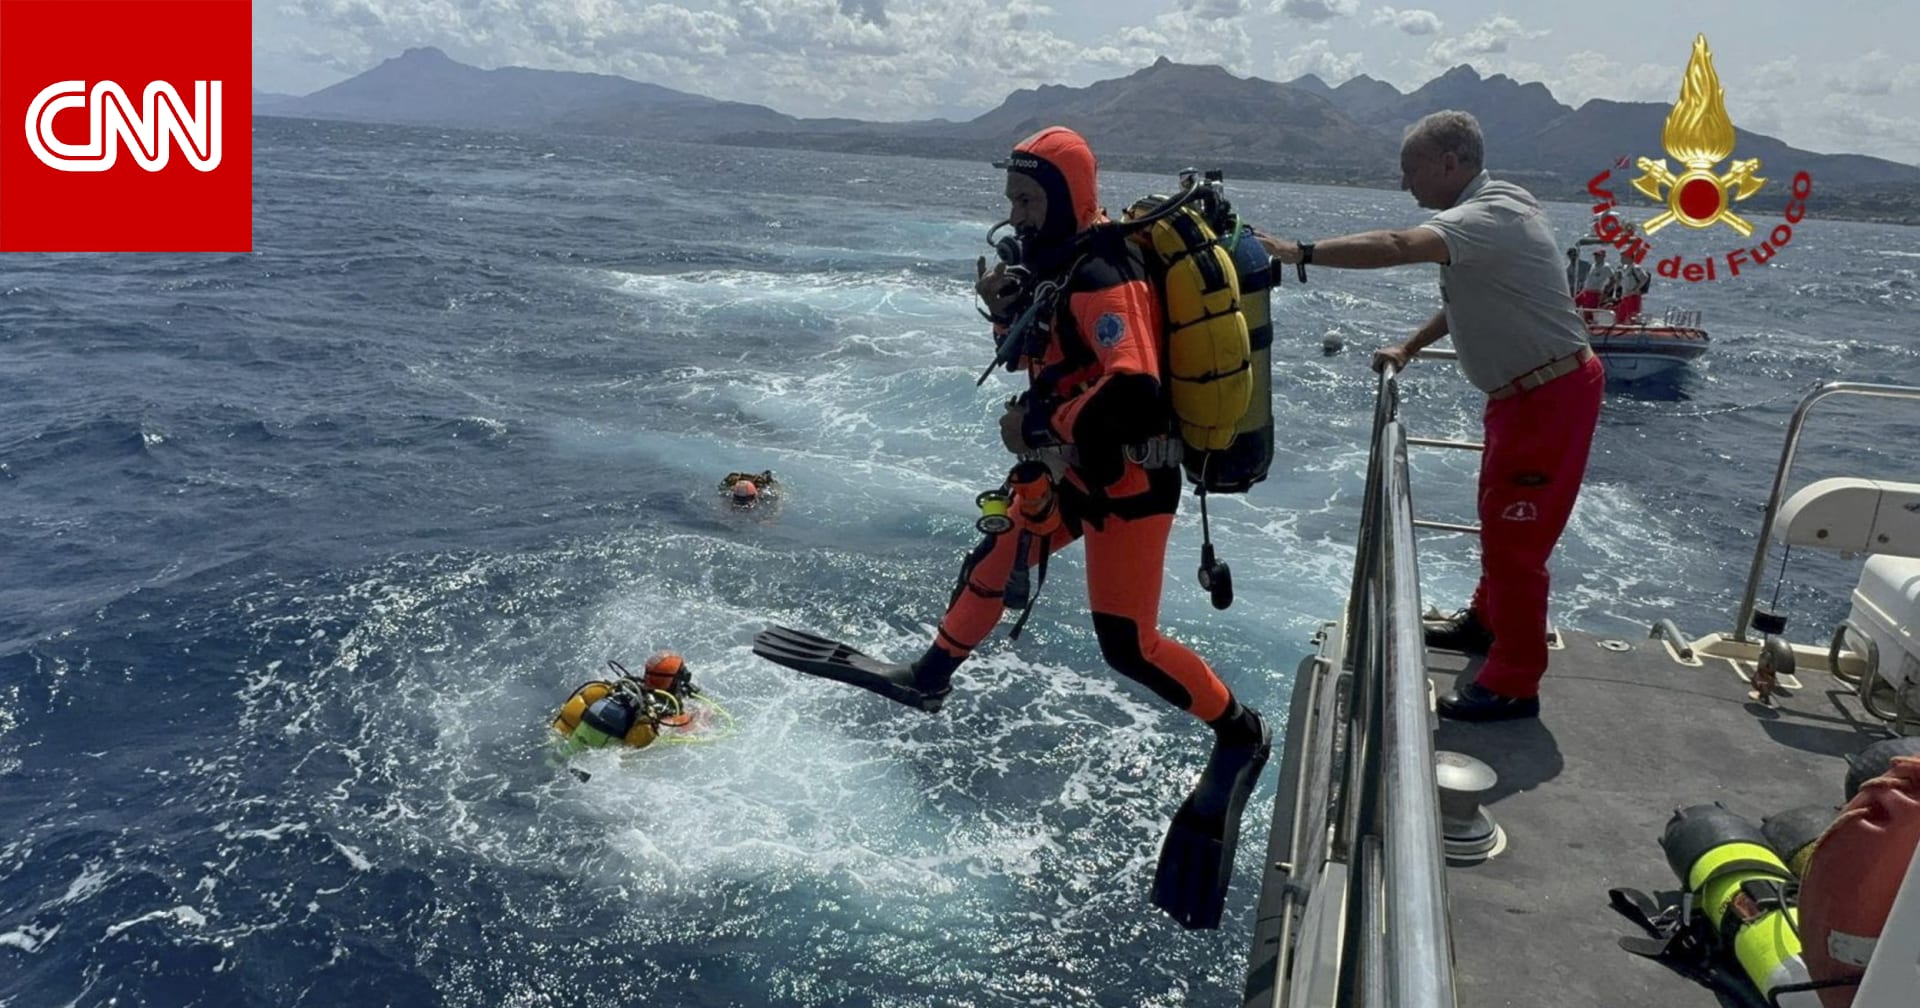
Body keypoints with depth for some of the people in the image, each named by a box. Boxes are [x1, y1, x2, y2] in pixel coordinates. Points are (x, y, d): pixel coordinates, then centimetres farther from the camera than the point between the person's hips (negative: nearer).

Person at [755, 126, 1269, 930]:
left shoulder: (1101, 278, -23)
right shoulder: (1059, 264, 7)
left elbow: (1132, 390, -35)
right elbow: (1048, 352, 16)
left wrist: (1036, 426, -25)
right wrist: (1007, 310, -3)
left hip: (1127, 479, -10)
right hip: (1074, 468, 10)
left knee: (1127, 645, -7)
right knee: (993, 563, 21)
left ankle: (1241, 734, 14)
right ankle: (928, 678, 40)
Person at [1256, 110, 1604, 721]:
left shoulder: (1490, 216, -24)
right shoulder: (1482, 212, 9)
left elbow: (1398, 247, -40)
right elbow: (1467, 298, 21)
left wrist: (1299, 253, -41)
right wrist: (1409, 349, 16)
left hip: (1552, 393, -10)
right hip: (1523, 390, 10)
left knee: (1515, 532, -4)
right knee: (1497, 514, 22)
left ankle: (1514, 684, 7)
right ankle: (1488, 620, 41)